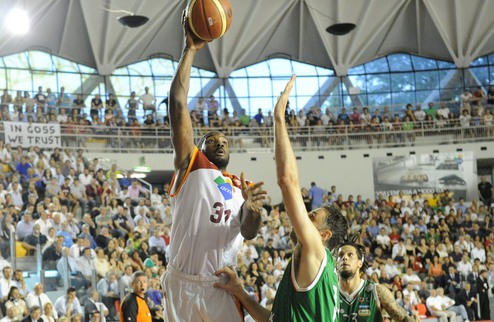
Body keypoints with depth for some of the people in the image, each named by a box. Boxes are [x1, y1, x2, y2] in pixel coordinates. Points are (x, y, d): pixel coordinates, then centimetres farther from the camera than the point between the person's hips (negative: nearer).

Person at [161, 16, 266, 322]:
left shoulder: (242, 188, 18)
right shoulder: (191, 165, 7)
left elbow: (248, 233, -1)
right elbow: (178, 101, -1)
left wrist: (253, 210, -23)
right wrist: (190, 50, -4)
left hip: (223, 287, 3)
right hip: (183, 284, -3)